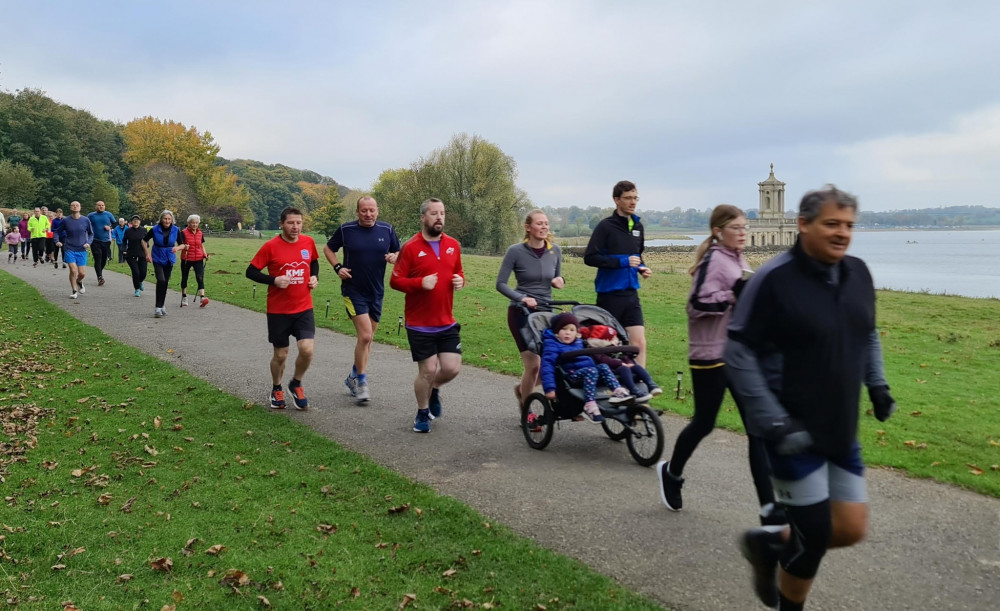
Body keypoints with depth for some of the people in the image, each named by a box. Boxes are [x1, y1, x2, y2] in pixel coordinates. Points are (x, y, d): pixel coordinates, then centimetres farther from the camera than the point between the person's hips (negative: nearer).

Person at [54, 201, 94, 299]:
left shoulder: (85, 220, 0)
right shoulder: (66, 220, -1)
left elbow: (91, 234, 12)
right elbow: (58, 232, 13)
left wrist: (88, 243, -4)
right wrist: (57, 241, -3)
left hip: (81, 250, 1)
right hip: (69, 249, -1)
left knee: (82, 273, -2)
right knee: (73, 270, -14)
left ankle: (79, 282, 35)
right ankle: (74, 291, 5)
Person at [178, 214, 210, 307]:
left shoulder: (200, 233, 7)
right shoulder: (184, 233, -5)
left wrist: (205, 254, 0)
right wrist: (184, 247, -32)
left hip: (198, 259, 2)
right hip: (186, 259, -2)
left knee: (200, 278, -13)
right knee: (184, 278, 11)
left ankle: (202, 298, -23)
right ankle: (184, 297, 28)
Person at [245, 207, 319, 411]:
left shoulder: (308, 242, 0)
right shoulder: (271, 246, -10)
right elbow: (251, 272, -7)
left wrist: (315, 277, 1)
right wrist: (274, 280, -20)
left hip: (304, 308, 2)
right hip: (278, 310, -2)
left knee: (307, 349, -14)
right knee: (280, 354, 8)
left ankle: (296, 384, 15)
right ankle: (276, 390, 35)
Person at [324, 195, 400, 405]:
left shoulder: (387, 230, 1)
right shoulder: (346, 230, -4)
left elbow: (399, 253, 11)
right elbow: (328, 248, 9)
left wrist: (394, 257, -12)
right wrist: (337, 267, -7)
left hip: (376, 292, 4)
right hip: (353, 291, -4)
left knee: (368, 339, 13)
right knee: (364, 336, -15)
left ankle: (353, 377, 31)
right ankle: (361, 382, 0)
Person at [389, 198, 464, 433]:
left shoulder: (453, 245, 5)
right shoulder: (410, 247, -9)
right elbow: (395, 281, -9)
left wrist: (460, 280, -4)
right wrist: (420, 283, -24)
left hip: (447, 323, 4)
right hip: (420, 325, -4)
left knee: (452, 368, 1)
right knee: (428, 370, 0)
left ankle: (434, 389, 36)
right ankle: (422, 413, 25)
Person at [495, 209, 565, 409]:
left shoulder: (555, 250, 1)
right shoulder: (516, 251, -11)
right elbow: (500, 284, -8)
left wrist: (559, 281, -8)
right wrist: (522, 298, -22)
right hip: (521, 313, -5)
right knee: (533, 364, -7)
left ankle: (522, 390, 31)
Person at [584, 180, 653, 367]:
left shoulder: (638, 226, 12)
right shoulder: (606, 226, -8)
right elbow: (589, 257, -15)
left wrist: (642, 267, 7)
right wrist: (622, 262, -19)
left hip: (631, 294, 5)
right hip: (610, 293, -5)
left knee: (639, 343, -2)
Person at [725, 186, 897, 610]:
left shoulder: (858, 273, 3)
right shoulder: (774, 280, -17)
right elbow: (738, 352, -16)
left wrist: (877, 384, 9)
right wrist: (772, 422, -20)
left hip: (841, 429, 7)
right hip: (792, 432, -7)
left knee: (851, 529, 10)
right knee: (814, 535, 1)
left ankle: (768, 543, 34)